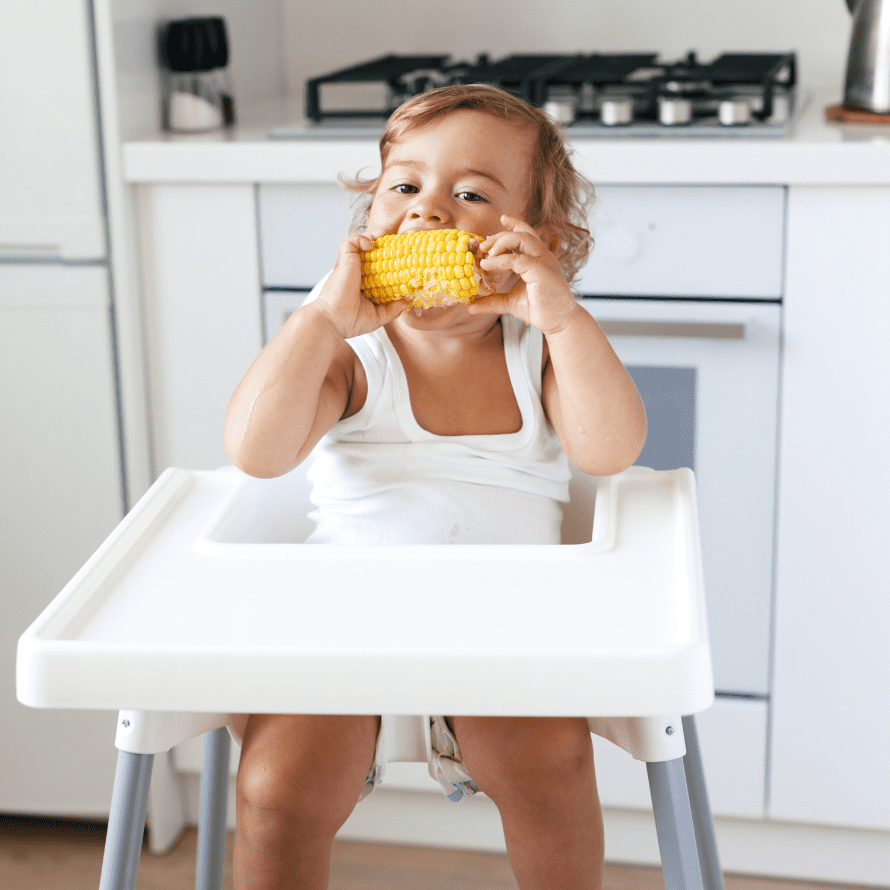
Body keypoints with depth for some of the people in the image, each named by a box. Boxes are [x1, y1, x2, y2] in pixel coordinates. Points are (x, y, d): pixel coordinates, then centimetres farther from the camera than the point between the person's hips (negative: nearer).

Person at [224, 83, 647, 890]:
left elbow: (610, 451, -13)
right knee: (278, 791, -20)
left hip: (501, 614, 1)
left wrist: (563, 316, -22)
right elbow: (256, 452, -17)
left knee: (552, 759, -25)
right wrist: (326, 315, -22)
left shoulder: (539, 348, 4)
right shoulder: (351, 355, 0)